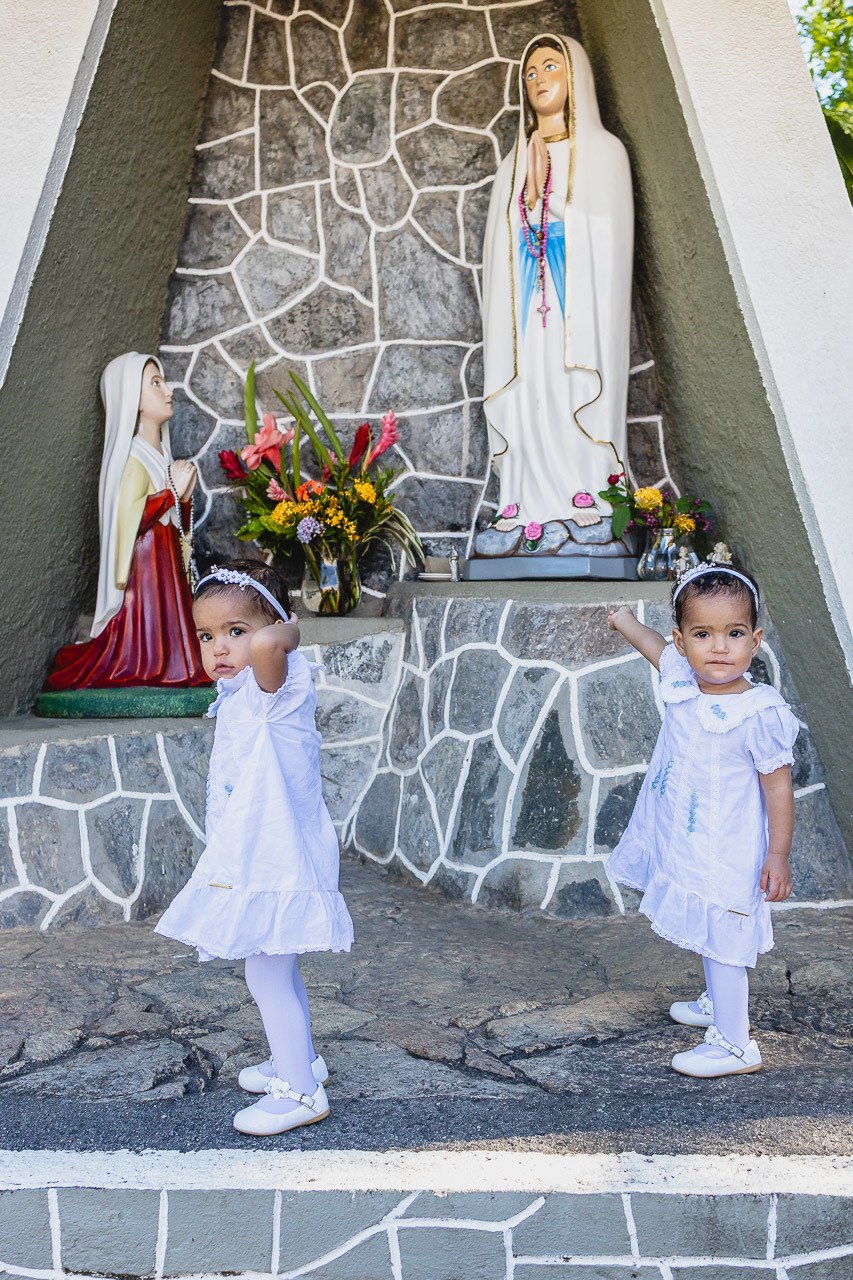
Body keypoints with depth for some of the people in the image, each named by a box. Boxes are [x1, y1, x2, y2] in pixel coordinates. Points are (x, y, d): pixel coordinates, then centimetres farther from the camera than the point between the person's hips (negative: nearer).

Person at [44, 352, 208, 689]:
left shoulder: (160, 456, 16)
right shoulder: (133, 459, -12)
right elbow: (126, 522, -26)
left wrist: (185, 496, 3)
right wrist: (173, 490, -17)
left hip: (166, 572, 10)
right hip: (146, 571, -10)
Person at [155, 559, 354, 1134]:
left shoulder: (278, 686, -21)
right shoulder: (238, 698, 10)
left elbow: (268, 646, -47)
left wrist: (286, 630, -26)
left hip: (277, 865, -10)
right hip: (252, 861, 10)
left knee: (267, 975, -1)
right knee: (276, 970, 23)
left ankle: (300, 1091, 15)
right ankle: (300, 1060, 42)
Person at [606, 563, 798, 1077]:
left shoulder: (760, 713, -24)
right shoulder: (683, 681, -7)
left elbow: (778, 786, -17)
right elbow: (661, 650, 17)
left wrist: (779, 856, -16)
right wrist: (627, 621, 34)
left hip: (728, 856, -7)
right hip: (683, 844, 7)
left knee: (722, 941, 3)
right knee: (709, 933, 25)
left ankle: (735, 1045, 20)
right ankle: (719, 1004, 47)